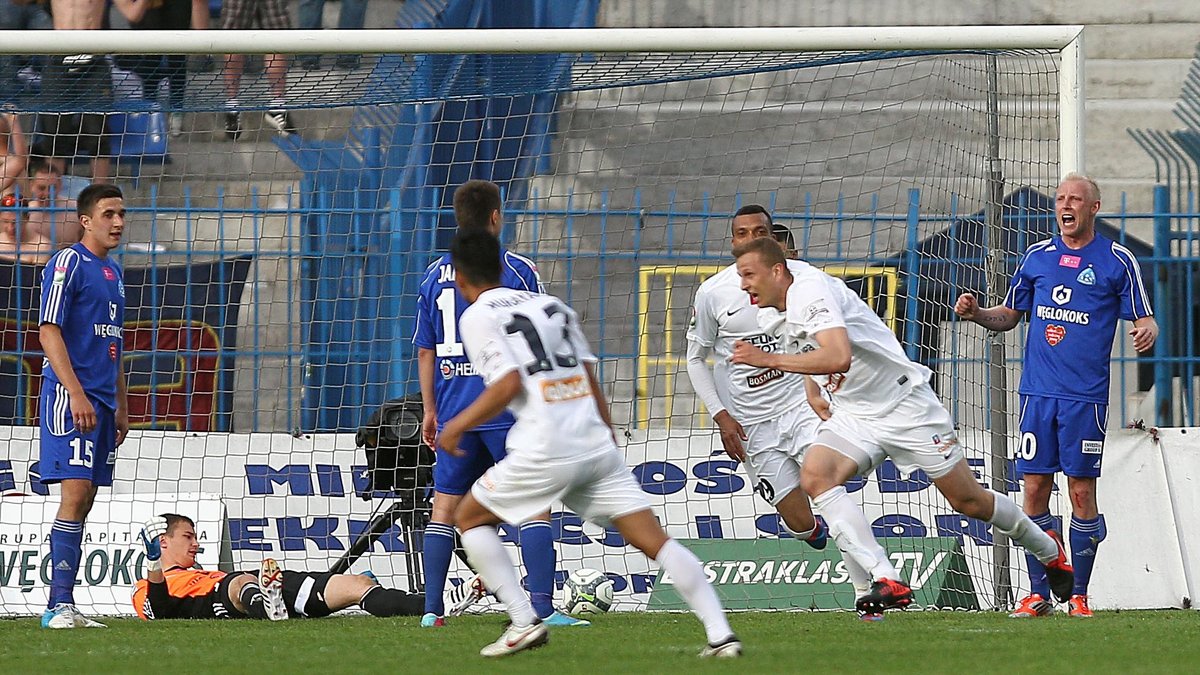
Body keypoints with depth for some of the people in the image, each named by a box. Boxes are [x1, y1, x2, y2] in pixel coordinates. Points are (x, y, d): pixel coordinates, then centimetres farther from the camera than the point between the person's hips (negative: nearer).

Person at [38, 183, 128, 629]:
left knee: (84, 501, 5)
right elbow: (49, 332, -13)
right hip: (69, 396, -9)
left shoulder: (113, 273, 20)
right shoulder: (68, 263, -6)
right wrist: (76, 393, -20)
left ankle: (63, 607, 6)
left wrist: (120, 405, 21)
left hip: (101, 402, 9)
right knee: (75, 494, -15)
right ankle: (60, 604, -18)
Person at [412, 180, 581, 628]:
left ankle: (432, 610, 8)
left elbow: (425, 351, 11)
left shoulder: (434, 275, 8)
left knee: (444, 507, 10)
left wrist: (431, 411, 19)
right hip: (507, 407, -4)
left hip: (454, 411, 4)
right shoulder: (517, 270, -5)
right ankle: (543, 606, -11)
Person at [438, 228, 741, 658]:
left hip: (545, 451, -5)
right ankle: (721, 634, -11)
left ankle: (524, 622, 4)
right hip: (597, 443, 5)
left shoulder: (477, 317, 2)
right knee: (653, 539, 2)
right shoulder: (551, 305, 20)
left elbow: (508, 384, -12)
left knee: (471, 518, 16)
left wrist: (459, 425, 0)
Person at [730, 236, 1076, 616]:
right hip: (852, 418, 8)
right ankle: (887, 582, -27)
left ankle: (1048, 551, 28)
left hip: (904, 403, -8)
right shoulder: (770, 318, 4)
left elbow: (838, 357, -38)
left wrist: (768, 359, -34)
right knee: (815, 475, -21)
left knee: (968, 501, 1)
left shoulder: (810, 290, -23)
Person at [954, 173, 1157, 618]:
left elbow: (1144, 321, 3)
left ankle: (1078, 595, 5)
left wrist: (1147, 331, -20)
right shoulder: (1037, 256, 11)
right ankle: (1037, 595, 5)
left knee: (1082, 493, -3)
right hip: (1038, 392, 3)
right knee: (1035, 489, 0)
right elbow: (1009, 315, 19)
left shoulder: (1117, 261, 1)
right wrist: (975, 312, 0)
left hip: (1085, 396, -3)